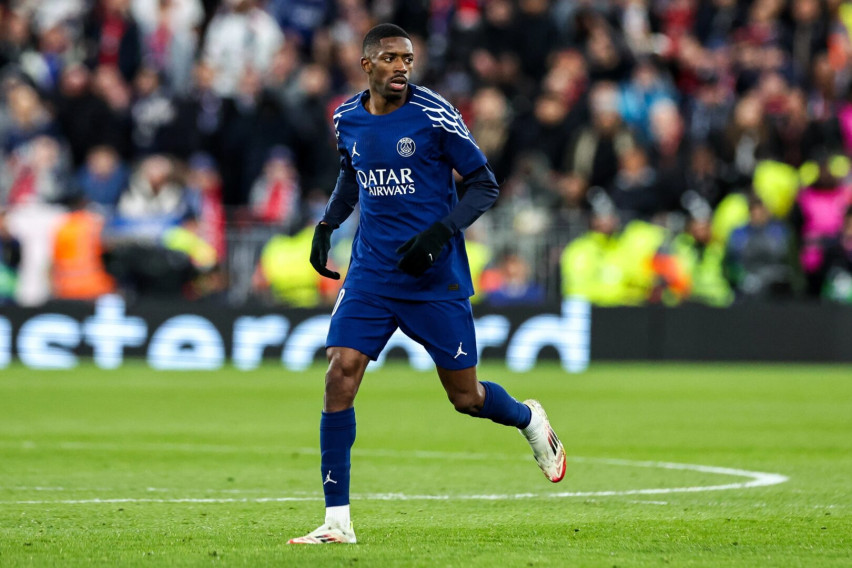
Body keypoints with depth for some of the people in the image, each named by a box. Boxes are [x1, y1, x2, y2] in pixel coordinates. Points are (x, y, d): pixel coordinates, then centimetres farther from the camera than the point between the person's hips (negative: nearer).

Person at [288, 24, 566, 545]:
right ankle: (337, 519, -8)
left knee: (465, 397, 3)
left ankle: (530, 420, 40)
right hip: (371, 273, 3)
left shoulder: (434, 115, -11)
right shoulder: (348, 120, 4)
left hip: (435, 277, -3)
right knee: (340, 376, -13)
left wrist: (439, 233, -20)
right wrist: (327, 225, 13)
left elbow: (484, 185, -6)